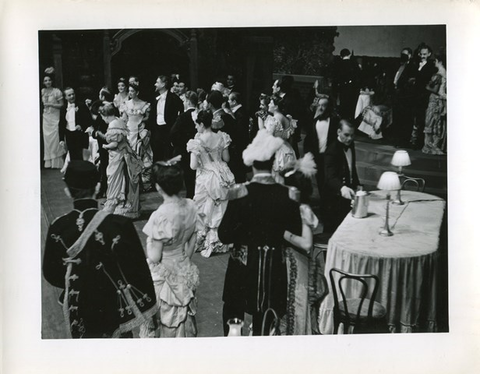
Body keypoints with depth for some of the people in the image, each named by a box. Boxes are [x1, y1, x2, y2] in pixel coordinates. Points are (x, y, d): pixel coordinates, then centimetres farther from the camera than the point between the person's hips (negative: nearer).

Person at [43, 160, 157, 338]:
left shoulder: (58, 228, -14)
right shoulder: (119, 225, -23)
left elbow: (51, 274, -1)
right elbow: (138, 272, -16)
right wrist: (149, 311, -2)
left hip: (79, 315, 2)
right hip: (115, 311, -2)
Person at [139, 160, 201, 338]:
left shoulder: (161, 215, -27)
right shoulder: (191, 206, -8)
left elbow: (154, 257, -21)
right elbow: (192, 243, 4)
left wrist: (149, 242, -1)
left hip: (163, 276, -6)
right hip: (184, 271, 6)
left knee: (163, 321, 12)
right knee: (182, 316, 22)